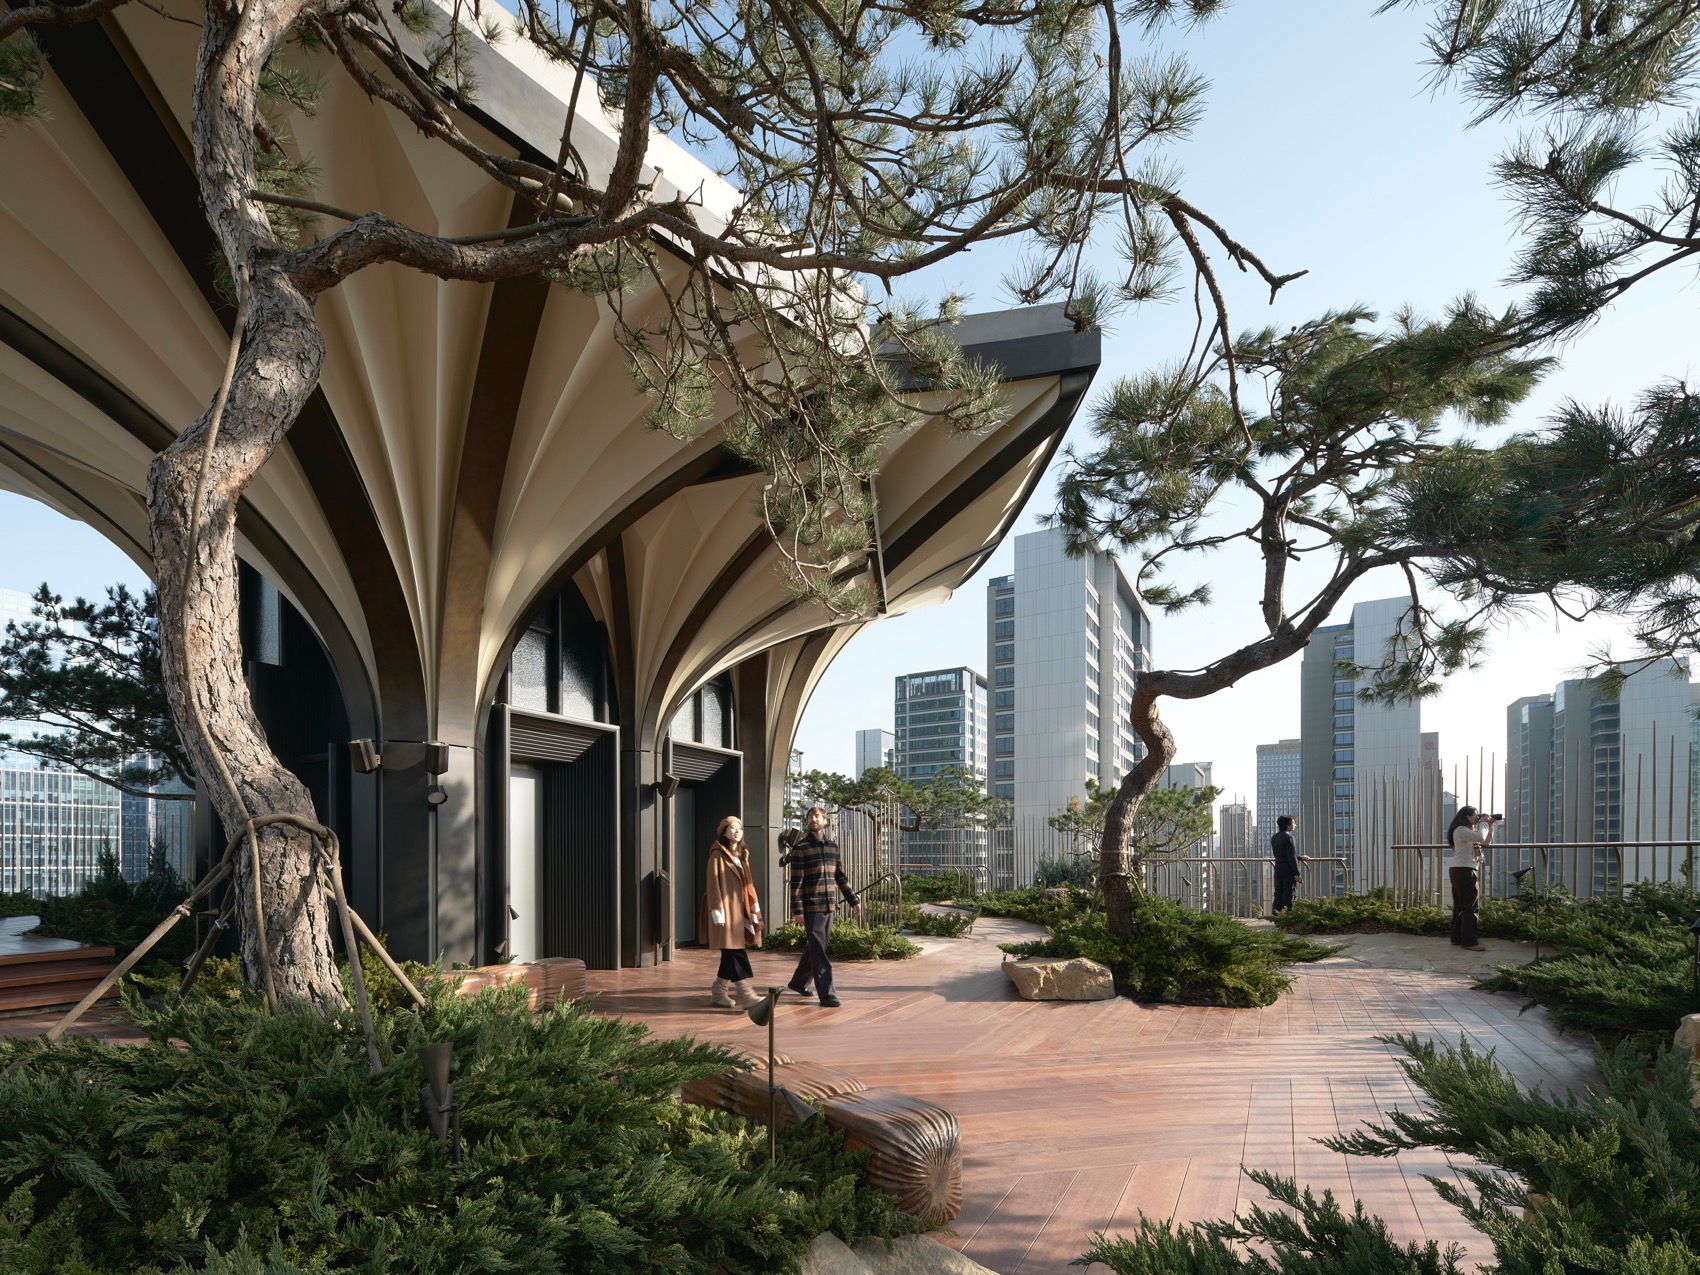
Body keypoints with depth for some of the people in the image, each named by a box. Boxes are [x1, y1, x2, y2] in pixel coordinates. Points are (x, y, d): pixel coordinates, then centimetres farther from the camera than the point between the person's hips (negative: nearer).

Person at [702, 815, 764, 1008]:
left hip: (739, 908, 8)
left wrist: (754, 908, 13)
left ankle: (718, 992, 15)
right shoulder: (718, 855, -5)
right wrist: (718, 912, -16)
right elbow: (713, 884, -10)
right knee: (735, 951, -12)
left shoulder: (742, 855, 17)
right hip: (726, 909, -8)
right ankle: (745, 992, -15)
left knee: (731, 952, 8)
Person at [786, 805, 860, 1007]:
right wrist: (797, 910, -13)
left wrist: (854, 901, 11)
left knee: (814, 948, 16)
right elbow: (796, 881, -9)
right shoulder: (801, 847, -6)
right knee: (818, 951, -5)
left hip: (829, 906, 6)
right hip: (811, 907, -6)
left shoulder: (833, 846, 11)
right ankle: (826, 993, -2)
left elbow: (840, 877, 15)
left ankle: (799, 982, 32)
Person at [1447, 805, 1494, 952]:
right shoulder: (1461, 830, -12)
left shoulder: (1470, 831, 20)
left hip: (1467, 871, 11)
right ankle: (1469, 941, -13)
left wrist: (1490, 826, 10)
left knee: (1461, 906, 12)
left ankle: (1458, 937, 15)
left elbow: (1486, 841, 21)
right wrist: (1482, 823, -9)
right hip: (1463, 871, -11)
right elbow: (1481, 838, -24)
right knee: (1472, 906, -12)